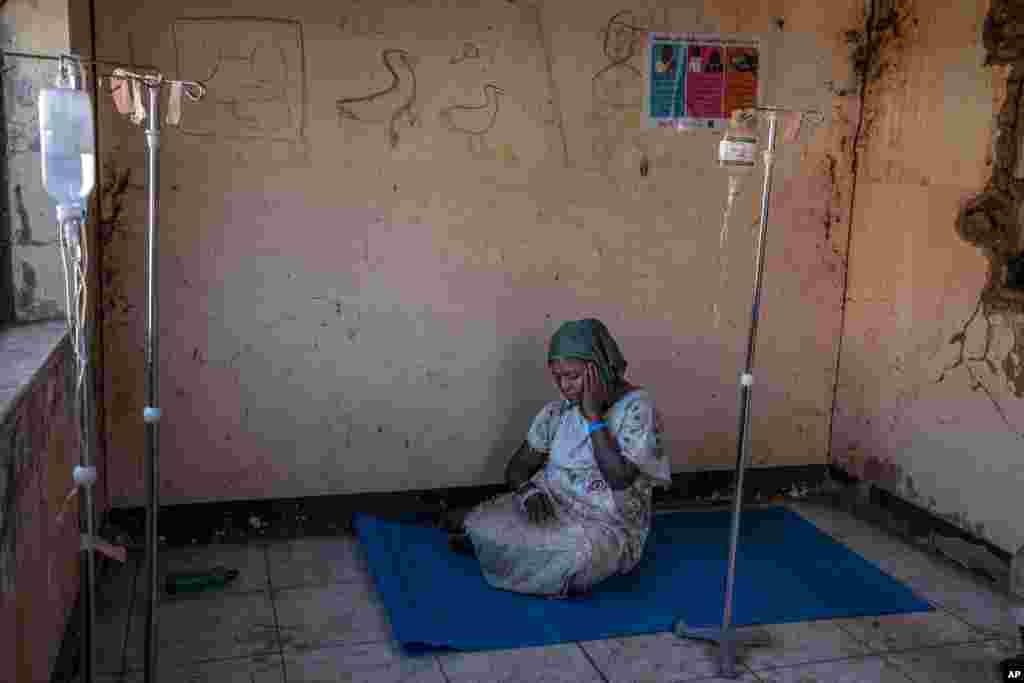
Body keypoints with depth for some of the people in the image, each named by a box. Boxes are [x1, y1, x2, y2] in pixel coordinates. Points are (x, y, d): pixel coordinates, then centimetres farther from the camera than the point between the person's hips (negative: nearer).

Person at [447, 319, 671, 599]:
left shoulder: (636, 407, -11)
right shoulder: (557, 411, 3)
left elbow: (619, 478, -23)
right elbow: (516, 468, 7)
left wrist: (593, 415, -21)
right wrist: (527, 489, -15)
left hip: (607, 525, -2)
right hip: (550, 506, 3)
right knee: (482, 527, -24)